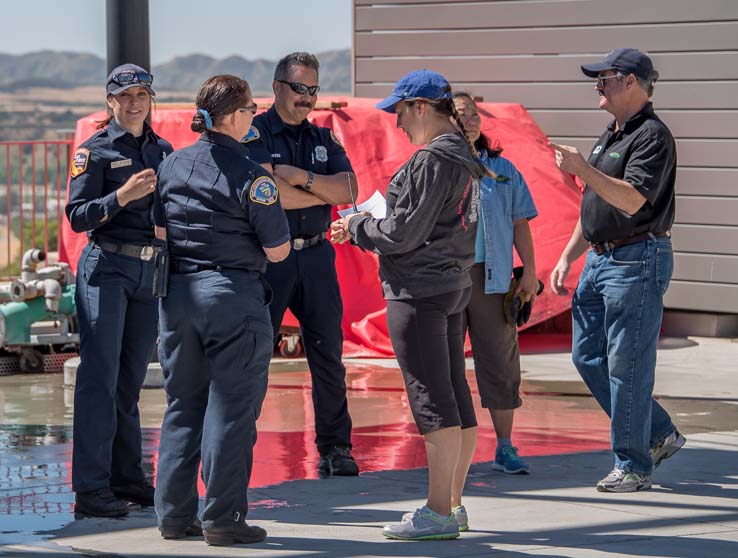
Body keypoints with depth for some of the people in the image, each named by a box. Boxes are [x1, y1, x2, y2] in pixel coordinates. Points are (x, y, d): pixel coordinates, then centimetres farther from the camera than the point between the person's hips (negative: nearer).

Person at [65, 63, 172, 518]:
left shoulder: (164, 151, 14)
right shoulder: (95, 150, -2)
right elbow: (77, 216, -8)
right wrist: (123, 195, -21)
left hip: (152, 273, 5)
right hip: (107, 267, -5)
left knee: (131, 379, 10)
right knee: (100, 377, -9)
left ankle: (128, 478, 17)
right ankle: (91, 489, -10)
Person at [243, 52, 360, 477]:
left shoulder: (324, 139, 15)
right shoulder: (254, 134, -2)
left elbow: (349, 191, 2)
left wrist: (303, 178, -12)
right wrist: (325, 192, -3)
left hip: (316, 255, 5)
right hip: (267, 255, -5)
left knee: (328, 354, 4)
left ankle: (335, 448, 10)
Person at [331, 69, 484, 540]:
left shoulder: (432, 160, -16)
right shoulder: (463, 157, 14)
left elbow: (406, 233, -17)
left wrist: (357, 228, -1)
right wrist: (363, 224, 15)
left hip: (419, 289, -10)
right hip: (453, 287, 10)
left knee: (432, 398, -8)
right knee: (456, 395, 11)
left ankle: (438, 513, -7)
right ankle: (453, 504, 17)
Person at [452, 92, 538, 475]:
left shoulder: (503, 170, 12)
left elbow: (520, 224, 12)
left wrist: (528, 271, 5)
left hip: (491, 278, 1)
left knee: (500, 363, 1)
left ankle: (505, 448, 8)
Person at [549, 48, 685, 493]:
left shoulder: (652, 135, -13)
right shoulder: (612, 135, 18)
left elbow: (632, 199, -25)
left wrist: (582, 169, -27)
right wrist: (567, 258, 19)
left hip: (637, 261, -10)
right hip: (601, 258, 10)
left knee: (627, 364, -6)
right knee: (587, 355, 10)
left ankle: (634, 465, 3)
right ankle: (660, 435, 20)